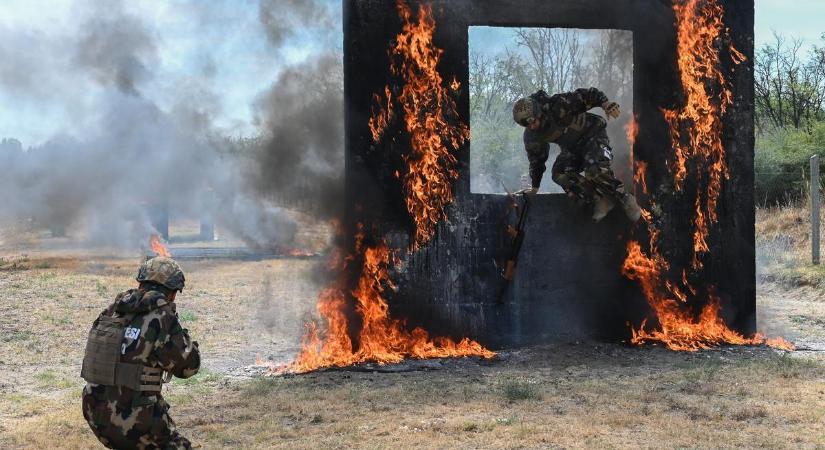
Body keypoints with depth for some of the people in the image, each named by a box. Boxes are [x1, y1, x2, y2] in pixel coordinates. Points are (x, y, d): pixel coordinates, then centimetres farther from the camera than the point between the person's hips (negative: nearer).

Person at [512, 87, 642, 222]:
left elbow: (590, 95, -26)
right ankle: (600, 200, -20)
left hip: (593, 134, -6)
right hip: (572, 149, 6)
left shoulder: (558, 106, -27)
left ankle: (626, 199, -15)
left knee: (595, 170, -33)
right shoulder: (531, 136, -8)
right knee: (559, 173, -22)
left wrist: (606, 103, -44)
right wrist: (535, 187, 15)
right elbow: (536, 160, 8)